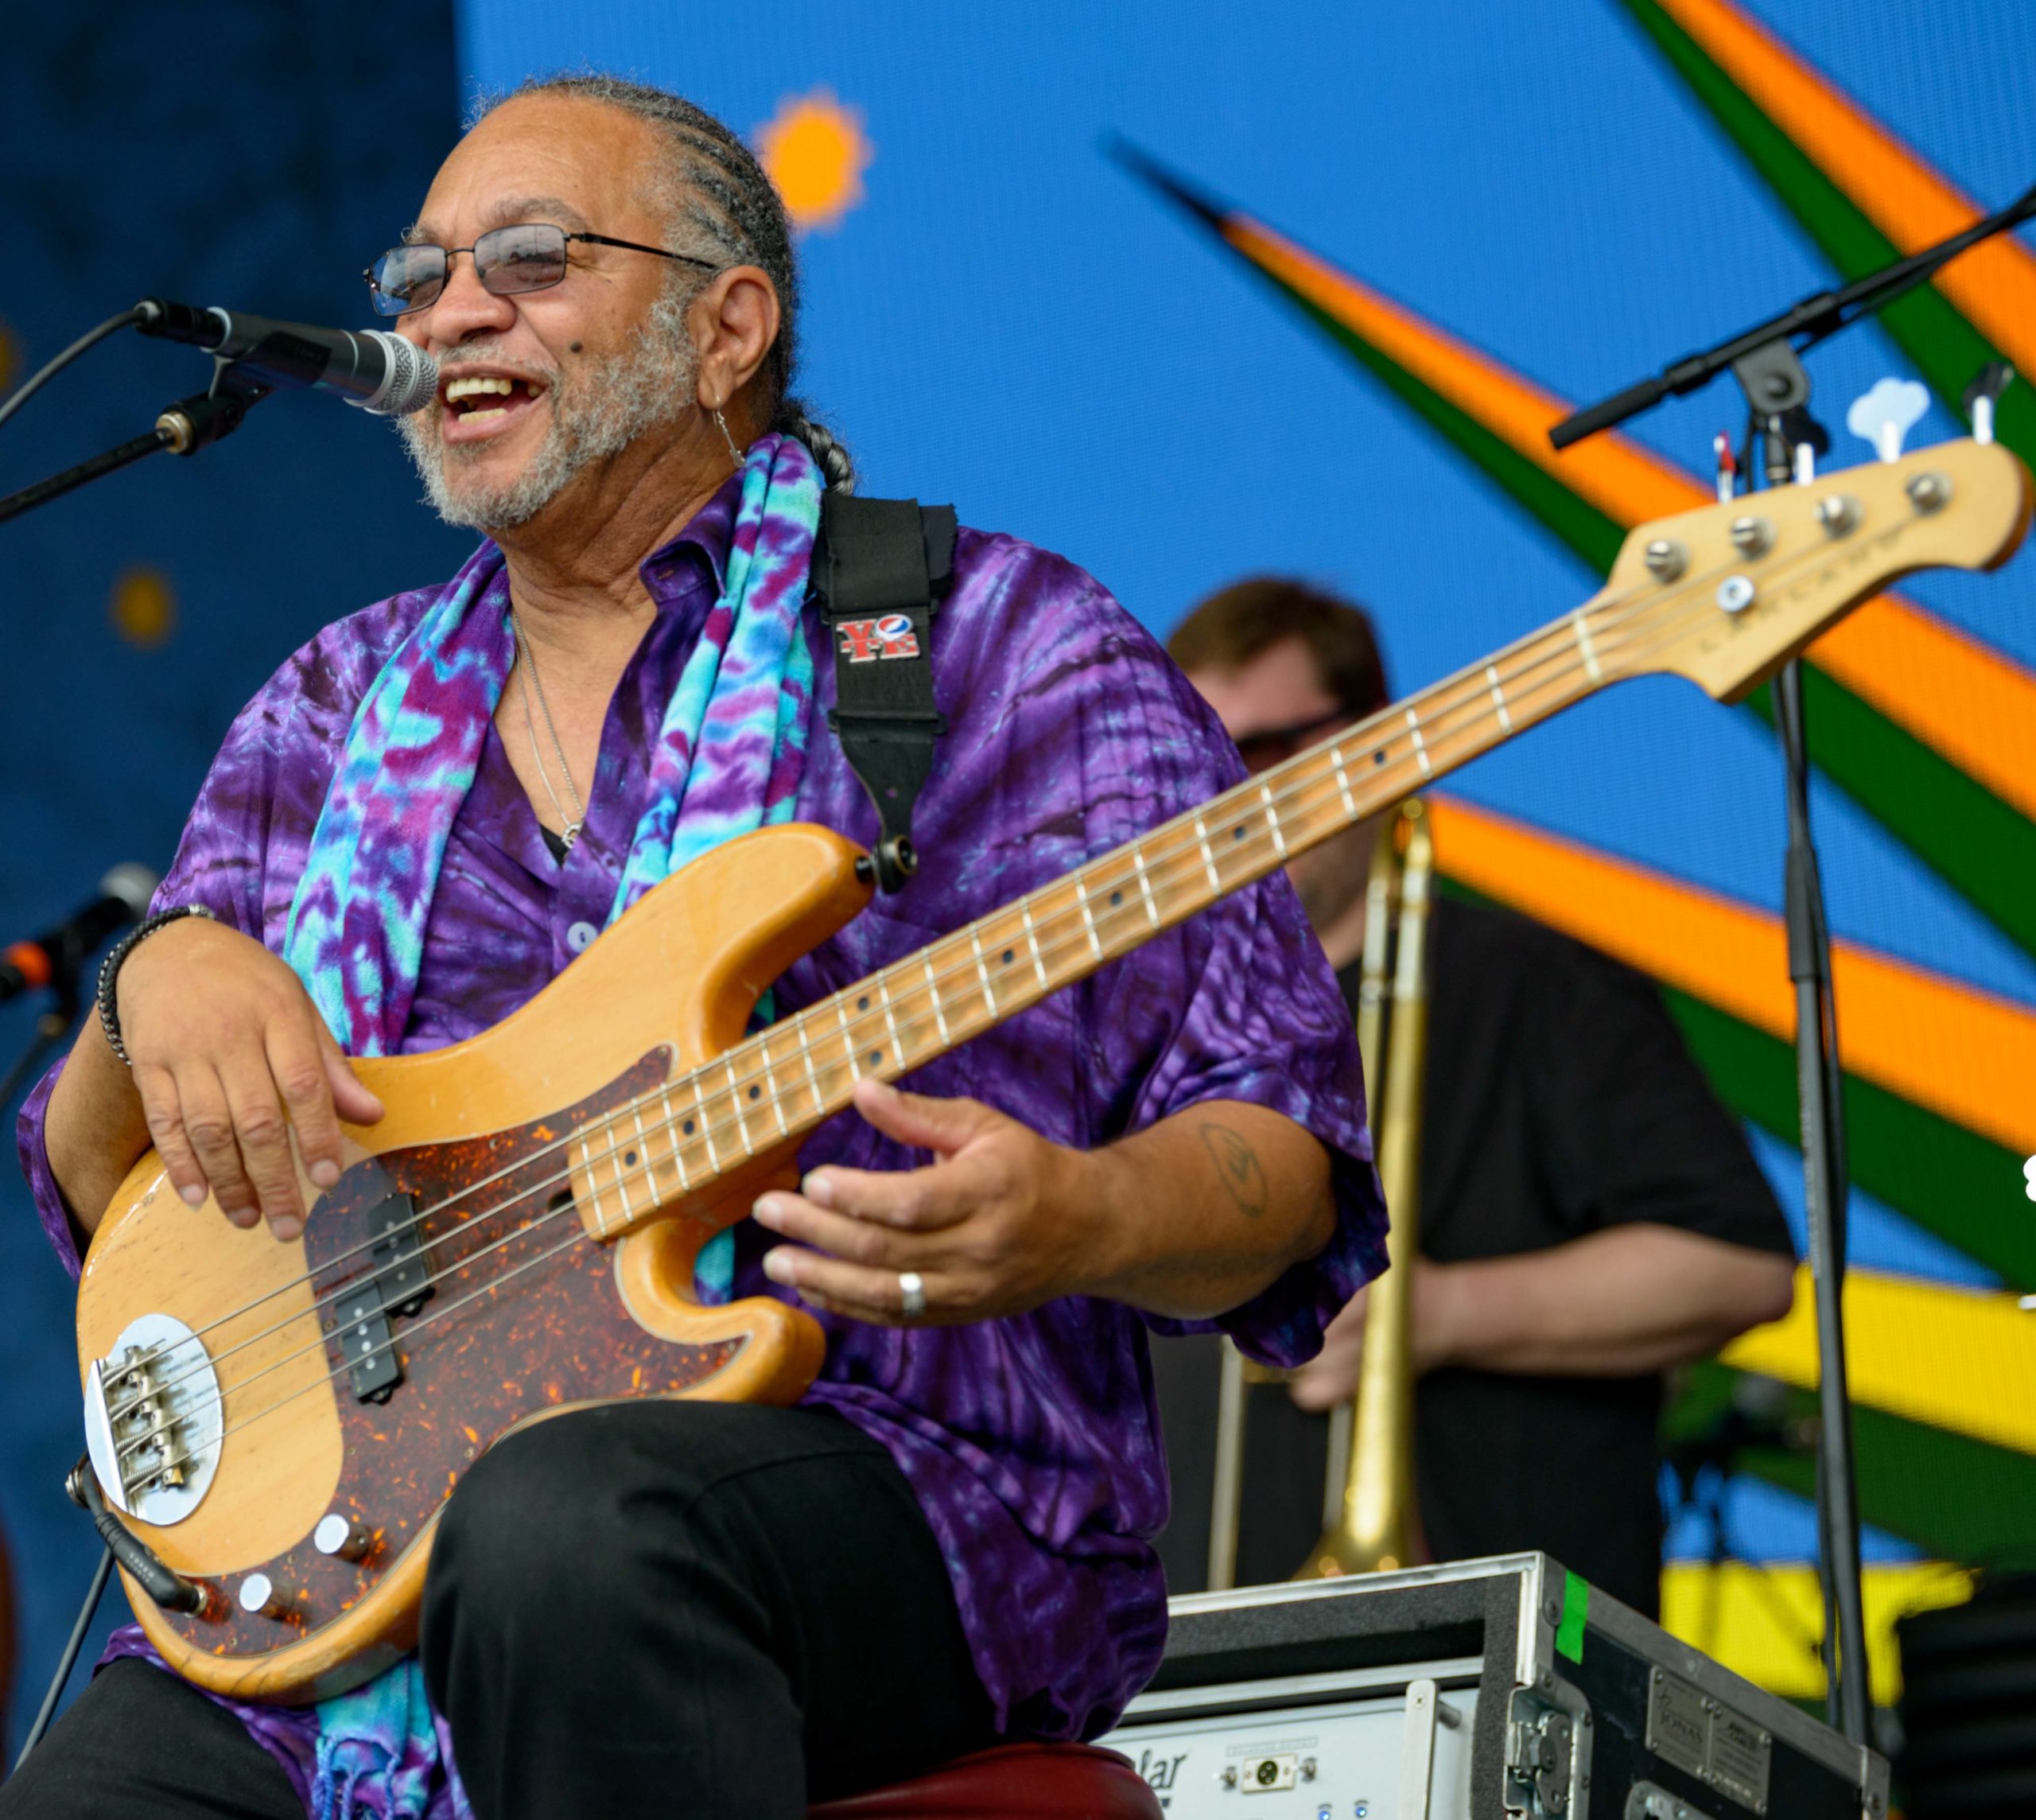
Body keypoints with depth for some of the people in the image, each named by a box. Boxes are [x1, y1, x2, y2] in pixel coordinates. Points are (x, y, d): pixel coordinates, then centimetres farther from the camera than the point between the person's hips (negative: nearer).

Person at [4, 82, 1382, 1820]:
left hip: (910, 1495, -3)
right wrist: (161, 977, -4)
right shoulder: (348, 704, 19)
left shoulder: (994, 649, 4)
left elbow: (1284, 1163, 0)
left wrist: (1083, 1223, -23)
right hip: (352, 1566, 4)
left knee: (567, 1517, -37)